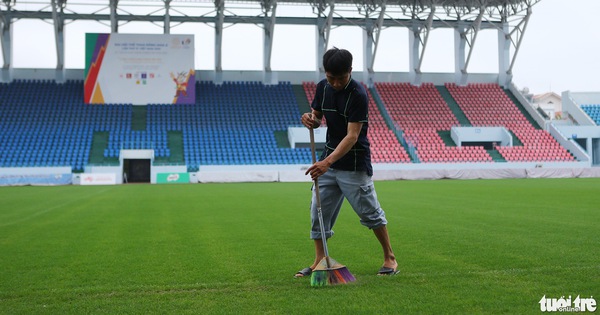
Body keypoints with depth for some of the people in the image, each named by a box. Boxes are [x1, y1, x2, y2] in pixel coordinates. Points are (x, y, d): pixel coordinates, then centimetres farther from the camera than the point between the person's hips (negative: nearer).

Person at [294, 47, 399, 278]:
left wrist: (328, 162, -36)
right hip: (328, 161, 6)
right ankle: (319, 262, 13)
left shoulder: (358, 94, -20)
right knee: (319, 211, 4)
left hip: (354, 165, -6)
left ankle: (389, 258, 16)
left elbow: (352, 136, -25)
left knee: (369, 212, 0)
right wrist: (310, 119, -11)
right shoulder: (322, 87, 2)